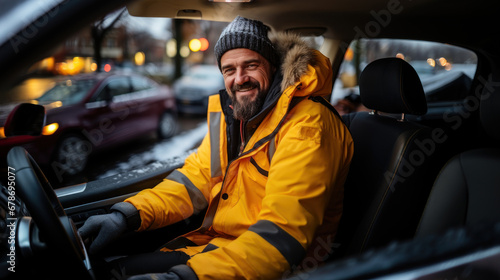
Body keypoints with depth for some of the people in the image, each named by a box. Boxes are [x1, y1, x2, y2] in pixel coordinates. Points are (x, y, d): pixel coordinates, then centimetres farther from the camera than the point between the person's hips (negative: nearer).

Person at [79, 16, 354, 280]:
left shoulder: (308, 122, -20)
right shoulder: (228, 114, 7)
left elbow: (284, 232, -29)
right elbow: (194, 179, 7)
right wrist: (127, 214, -8)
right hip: (214, 241, 7)